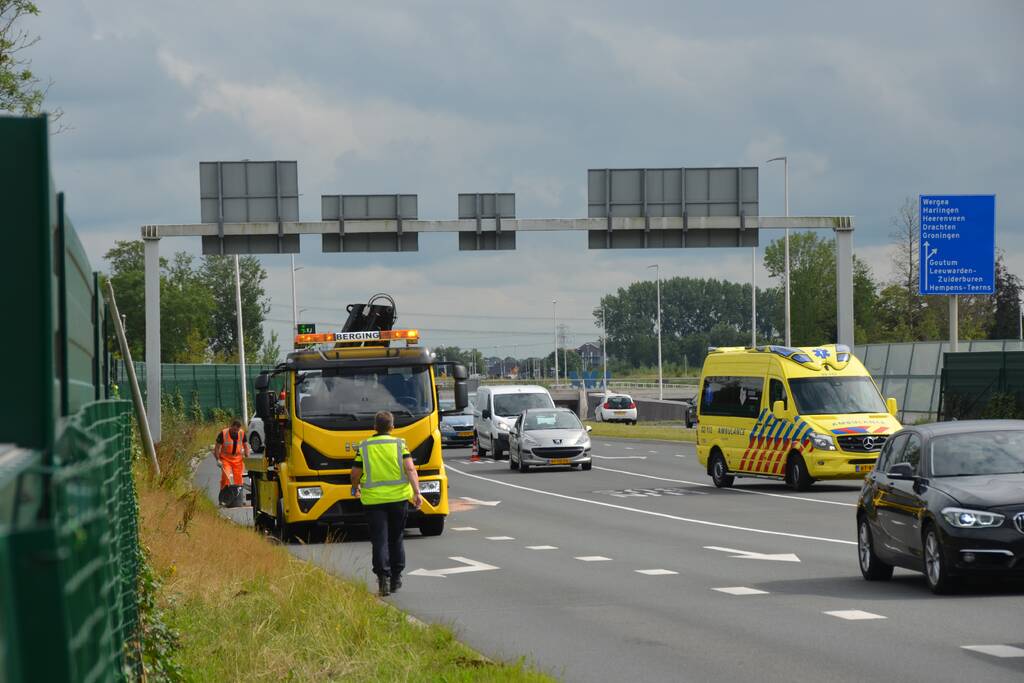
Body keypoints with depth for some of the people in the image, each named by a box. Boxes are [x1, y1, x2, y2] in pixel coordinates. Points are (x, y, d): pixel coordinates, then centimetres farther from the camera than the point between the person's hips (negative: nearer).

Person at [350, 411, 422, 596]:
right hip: (398, 497, 1)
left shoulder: (364, 447, 0)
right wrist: (417, 492, -13)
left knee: (379, 540, -1)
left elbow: (355, 473, 3)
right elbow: (410, 469, -12)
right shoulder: (399, 445, 0)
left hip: (373, 499, -1)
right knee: (396, 539, 15)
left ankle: (383, 576, -15)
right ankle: (395, 579, 19)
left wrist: (355, 488, 23)